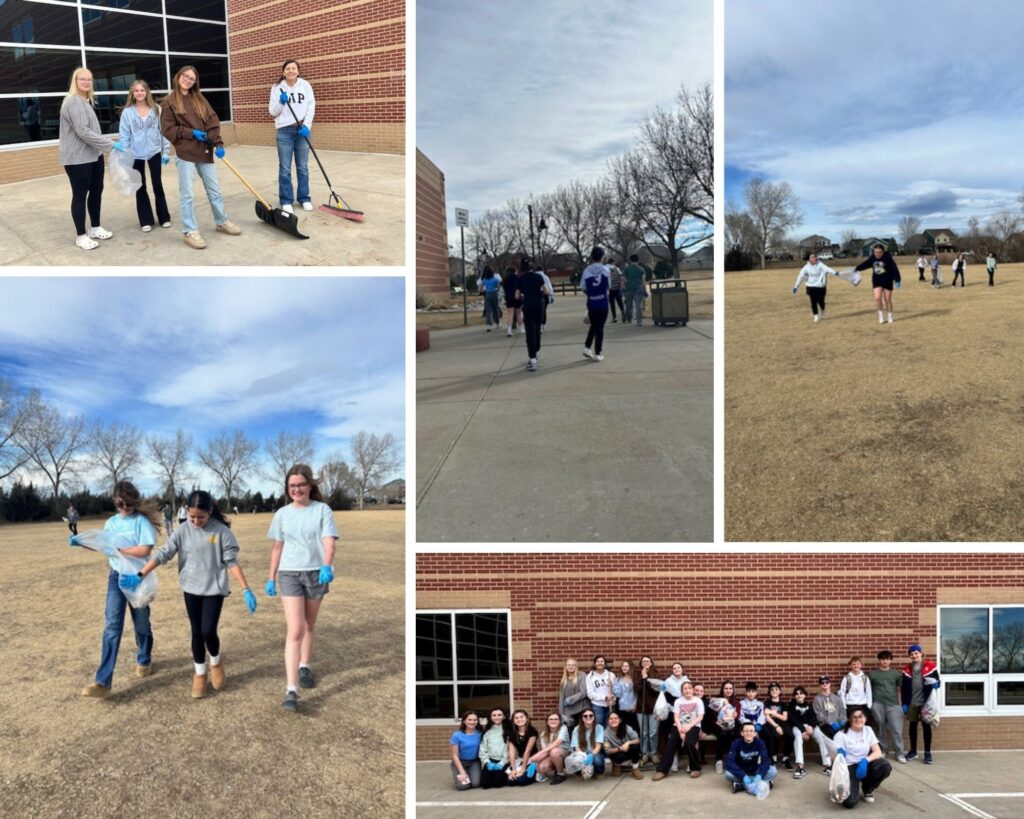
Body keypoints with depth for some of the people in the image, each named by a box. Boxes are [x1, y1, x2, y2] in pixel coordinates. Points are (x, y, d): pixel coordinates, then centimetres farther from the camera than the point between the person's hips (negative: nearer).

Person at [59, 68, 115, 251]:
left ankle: (95, 228, 30)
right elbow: (83, 131, -23)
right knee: (80, 195, -1)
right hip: (77, 158, -9)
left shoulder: (87, 101, 14)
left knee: (96, 191, 15)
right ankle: (81, 236, 7)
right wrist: (110, 145, -22)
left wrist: (102, 147, 15)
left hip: (93, 155, 9)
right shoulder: (74, 102, -16)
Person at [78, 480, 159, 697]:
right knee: (112, 625, -7)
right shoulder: (111, 522, 5)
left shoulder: (142, 521, -11)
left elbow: (144, 550, -21)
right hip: (116, 576, 3)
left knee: (141, 623, 13)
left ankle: (144, 661, 40)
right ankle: (103, 682, -12)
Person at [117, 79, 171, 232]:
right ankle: (146, 220, 14)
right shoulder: (127, 112, -5)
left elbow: (163, 131, 0)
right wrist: (124, 155, -7)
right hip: (136, 155, 0)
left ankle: (164, 217, 20)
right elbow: (124, 135, -3)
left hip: (155, 152, 0)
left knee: (158, 185, 9)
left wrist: (166, 152, -2)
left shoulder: (156, 109, -3)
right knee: (141, 187, 7)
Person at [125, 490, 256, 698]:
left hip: (214, 589, -3)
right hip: (191, 589, 3)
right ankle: (200, 674, 25)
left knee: (208, 631, -9)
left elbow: (232, 562, -10)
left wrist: (246, 590, -14)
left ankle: (216, 662, 22)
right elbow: (163, 554, -4)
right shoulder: (183, 531, -4)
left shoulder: (221, 531, -11)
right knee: (197, 633, 9)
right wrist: (140, 576, -13)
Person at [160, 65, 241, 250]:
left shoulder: (199, 98, 11)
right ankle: (190, 231, 3)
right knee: (187, 194, -2)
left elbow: (212, 121, 4)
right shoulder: (169, 101, -2)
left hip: (204, 151, 5)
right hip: (184, 153, -5)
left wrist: (218, 143, -9)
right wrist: (192, 133, -13)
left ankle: (222, 222, 28)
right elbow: (167, 129, -6)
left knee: (215, 190, 13)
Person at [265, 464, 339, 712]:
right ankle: (292, 691, -14)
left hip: (316, 573, 0)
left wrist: (327, 566, -30)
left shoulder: (322, 510, -3)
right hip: (289, 574, 0)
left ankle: (304, 668, 39)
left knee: (309, 626, 17)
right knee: (295, 631, -10)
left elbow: (329, 542, -12)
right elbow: (277, 547, 12)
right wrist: (271, 578, 12)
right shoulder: (282, 514, 4)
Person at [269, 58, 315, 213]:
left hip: (302, 130, 1)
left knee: (303, 167, 7)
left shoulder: (305, 86, 4)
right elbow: (272, 111, 3)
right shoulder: (277, 88, 2)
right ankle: (286, 201, 7)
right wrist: (281, 102, -16)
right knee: (285, 168, 0)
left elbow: (311, 107, 0)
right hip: (284, 131, -1)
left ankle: (304, 198, 17)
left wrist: (306, 126, -12)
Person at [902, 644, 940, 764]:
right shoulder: (907, 669, 7)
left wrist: (935, 684, -20)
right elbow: (903, 687, 9)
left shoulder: (930, 666, -3)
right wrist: (904, 703, 4)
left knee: (926, 726, 3)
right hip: (912, 703, 3)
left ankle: (927, 753, 10)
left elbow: (937, 681, 4)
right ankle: (913, 751, 23)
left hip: (925, 702, -3)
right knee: (912, 726, 11)